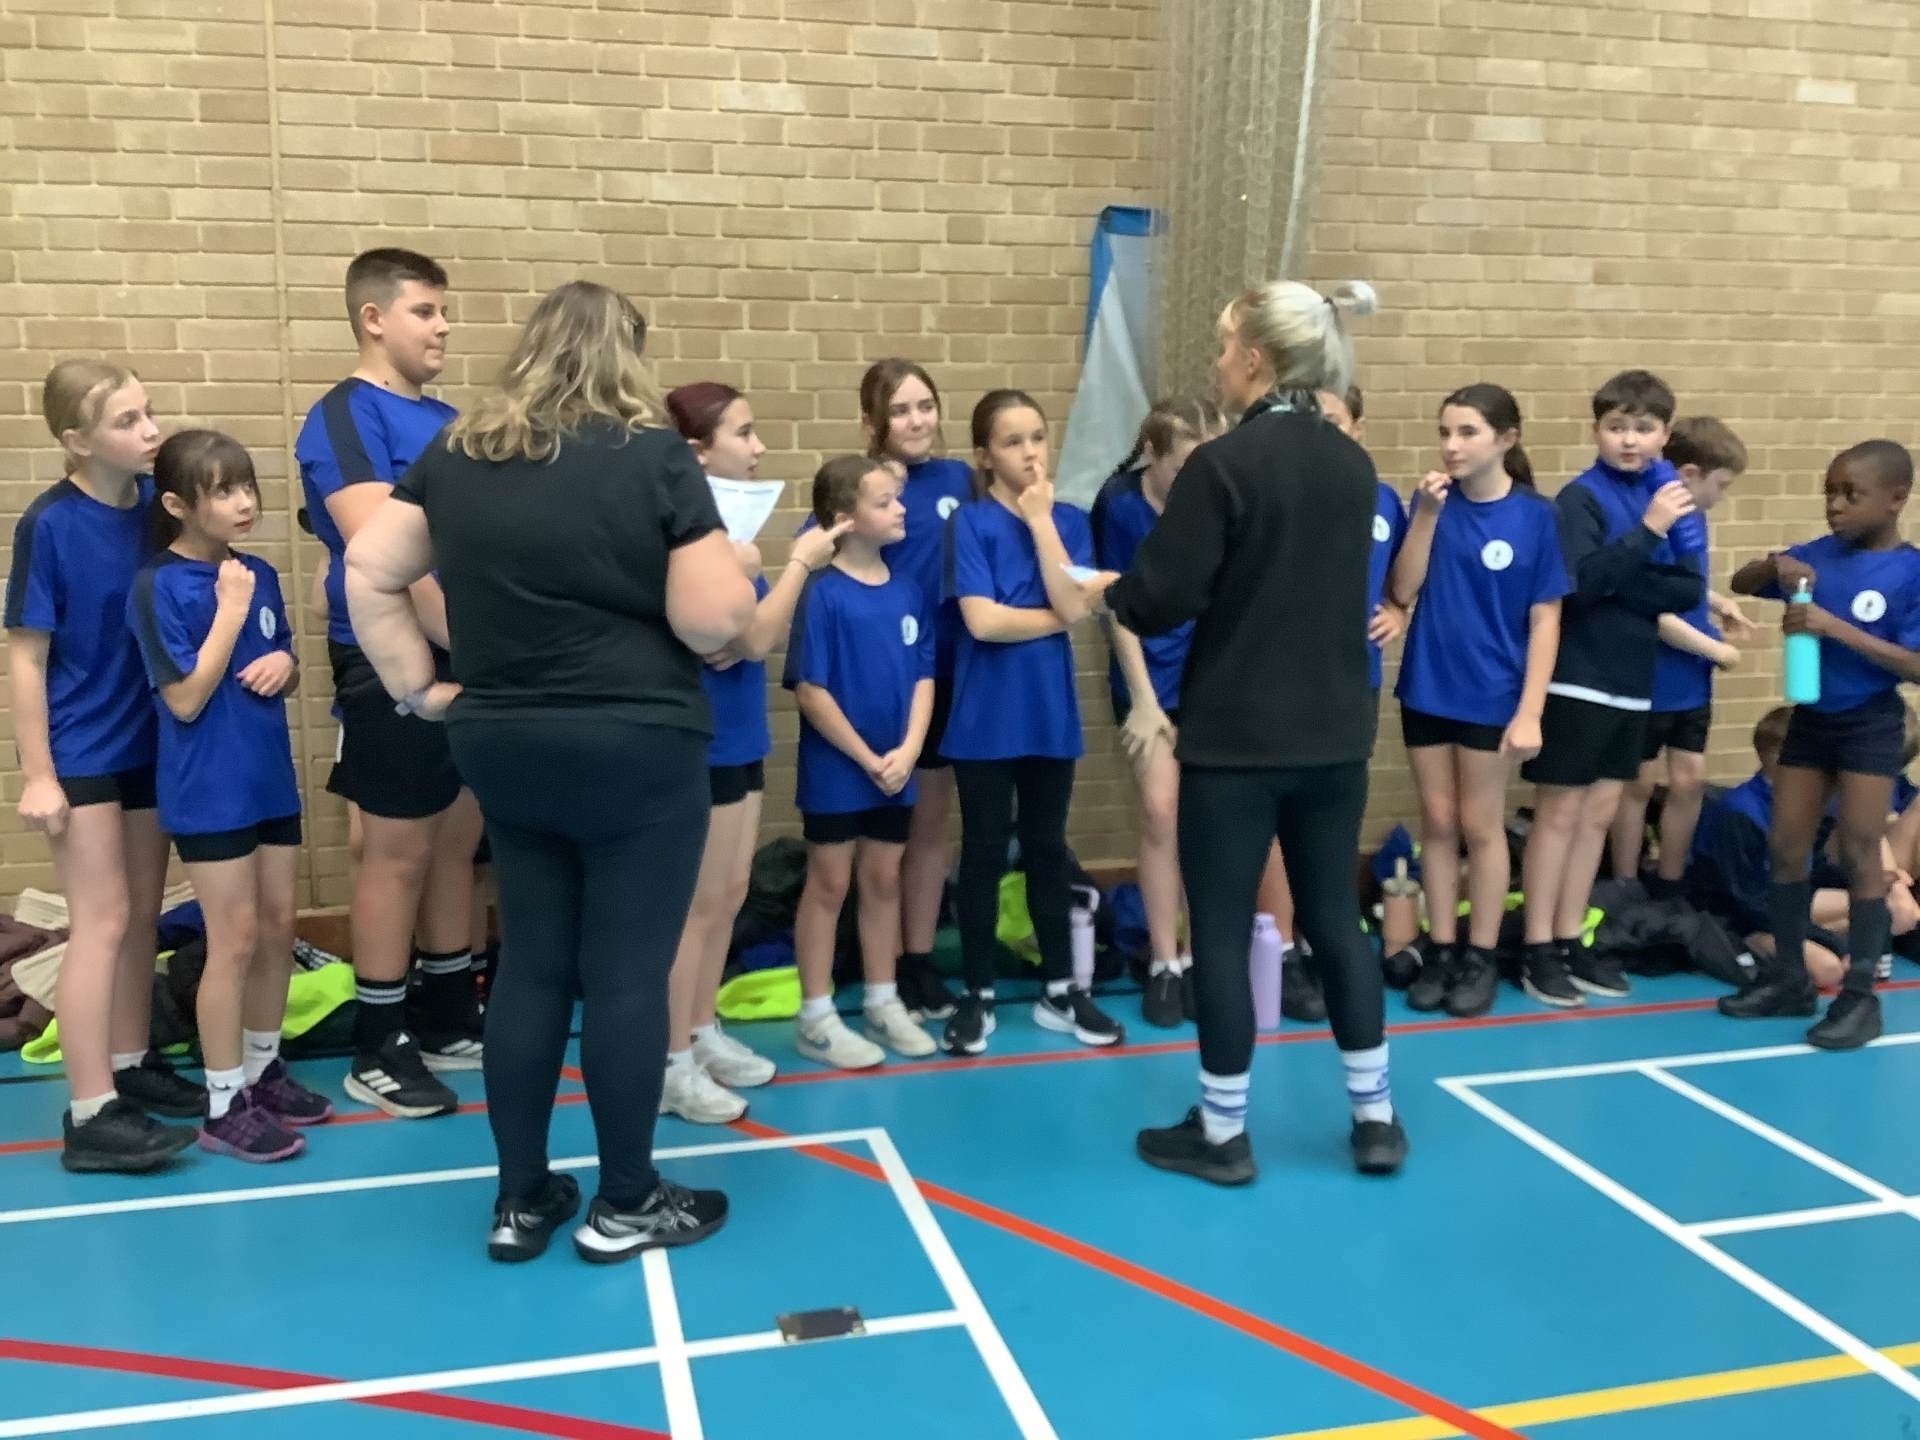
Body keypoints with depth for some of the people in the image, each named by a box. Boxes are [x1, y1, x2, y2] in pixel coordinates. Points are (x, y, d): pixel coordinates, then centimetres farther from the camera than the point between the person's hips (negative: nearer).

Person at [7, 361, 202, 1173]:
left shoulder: (156, 500, -2)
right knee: (102, 921, -4)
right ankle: (89, 1116, 4)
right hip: (81, 754, -5)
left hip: (148, 743, 6)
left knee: (142, 914, 14)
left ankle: (130, 1066, 29)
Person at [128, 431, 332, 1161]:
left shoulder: (260, 575, 5)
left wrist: (285, 664, -9)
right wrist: (230, 611, -18)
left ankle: (263, 1070, 30)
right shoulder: (158, 587, -14)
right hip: (209, 792, -7)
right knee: (235, 940, -1)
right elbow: (186, 699, -18)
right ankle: (224, 1105, 12)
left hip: (270, 779, 7)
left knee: (278, 928, 14)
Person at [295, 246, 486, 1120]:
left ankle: (450, 1021, 26)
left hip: (466, 660, 8)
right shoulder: (345, 416, -9)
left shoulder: (445, 419, 15)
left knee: (457, 842, 13)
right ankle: (377, 1052, 12)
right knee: (398, 852, -1)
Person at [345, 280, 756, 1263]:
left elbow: (367, 572, 6)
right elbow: (715, 618, -16)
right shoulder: (653, 458, -11)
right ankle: (625, 1203, 17)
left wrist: (418, 686, 8)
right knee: (627, 975, 4)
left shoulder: (454, 457, 6)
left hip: (503, 751, 6)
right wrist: (723, 564, 4)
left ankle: (521, 1200, 23)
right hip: (636, 752, -5)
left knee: (529, 968, 14)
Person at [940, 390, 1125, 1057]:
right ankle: (977, 996, 17)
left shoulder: (1069, 520, 5)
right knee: (984, 853, 5)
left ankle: (1060, 990, 24)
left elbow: (1074, 606, -11)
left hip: (1051, 711, 4)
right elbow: (982, 621, -18)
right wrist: (1057, 616, -7)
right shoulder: (970, 521, -7)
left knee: (1047, 848, 13)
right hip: (986, 716, -3)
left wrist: (1041, 520, -11)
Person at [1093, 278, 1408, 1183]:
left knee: (1221, 931, 5)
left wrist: (1112, 593, 6)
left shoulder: (1223, 464, -15)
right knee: (1335, 918, 15)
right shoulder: (1353, 466, 7)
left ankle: (1221, 1133, 15)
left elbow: (1161, 601, -16)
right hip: (1335, 732, 6)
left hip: (1236, 737, -6)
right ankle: (1376, 1119, 24)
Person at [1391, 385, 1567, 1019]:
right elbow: (1403, 591, -8)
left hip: (1492, 694, -3)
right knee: (1437, 823, 10)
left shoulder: (1535, 514, -8)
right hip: (1426, 689, 3)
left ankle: (1482, 957, 21)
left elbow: (1545, 619, -8)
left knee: (1480, 825, 8)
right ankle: (1441, 951, 21)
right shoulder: (1433, 500, -1)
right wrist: (1428, 514, -17)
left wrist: (1530, 711, -12)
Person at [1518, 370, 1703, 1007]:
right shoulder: (1582, 495, -9)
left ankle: (1572, 941, 20)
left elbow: (1692, 589, -1)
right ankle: (1538, 950, 7)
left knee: (1598, 814, 11)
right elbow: (1582, 579, -23)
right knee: (1560, 814, 0)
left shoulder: (1673, 494, 7)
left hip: (1633, 682, 6)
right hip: (1577, 680, -6)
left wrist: (1623, 585, -14)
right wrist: (1647, 528, -26)